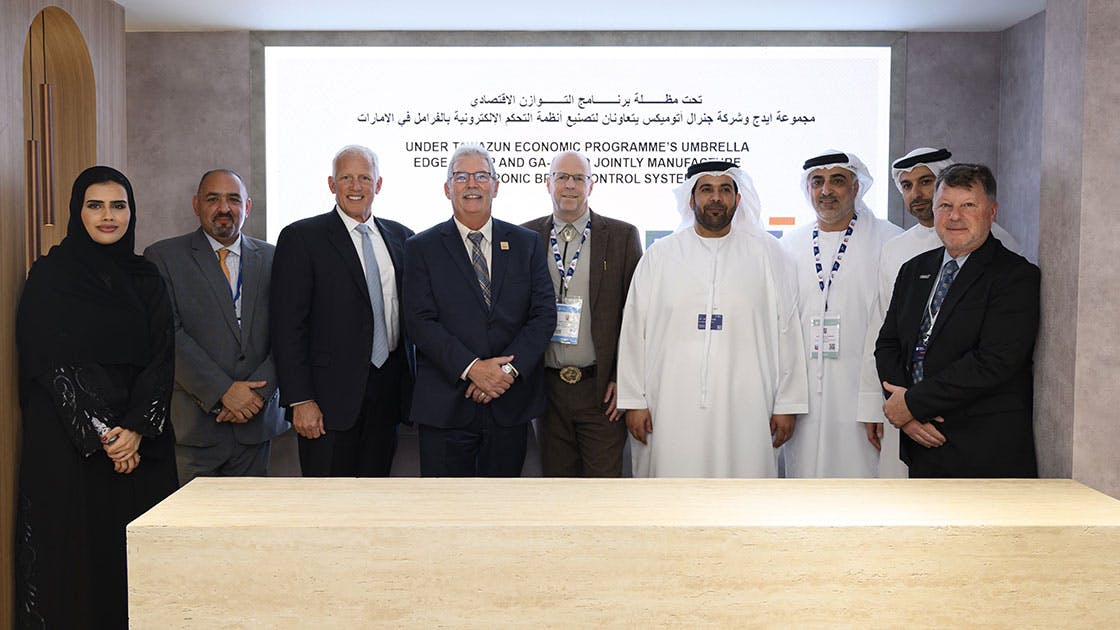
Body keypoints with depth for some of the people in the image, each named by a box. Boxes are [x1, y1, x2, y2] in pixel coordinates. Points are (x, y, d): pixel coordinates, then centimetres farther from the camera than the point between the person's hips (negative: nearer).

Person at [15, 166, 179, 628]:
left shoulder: (146, 278, 11)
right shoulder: (50, 276, 1)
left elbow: (162, 357, 4)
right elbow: (50, 364, -6)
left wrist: (137, 428, -10)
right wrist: (101, 433, -11)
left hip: (142, 442, 3)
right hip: (68, 441, -3)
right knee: (75, 552, -1)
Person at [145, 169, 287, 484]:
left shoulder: (271, 258, 11)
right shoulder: (163, 257, 1)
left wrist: (258, 391, -9)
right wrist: (223, 391, -15)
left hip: (256, 422, 3)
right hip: (193, 422, -3)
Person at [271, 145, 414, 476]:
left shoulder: (400, 236, 12)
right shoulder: (301, 238, -3)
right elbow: (287, 326, -7)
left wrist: (411, 385, 7)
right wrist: (300, 400, -13)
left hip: (388, 391, 5)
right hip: (331, 395, -4)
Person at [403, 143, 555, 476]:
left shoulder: (527, 243, 9)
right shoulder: (421, 248, 3)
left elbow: (544, 313, 2)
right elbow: (421, 321, -6)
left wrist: (509, 368, -12)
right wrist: (471, 368, -17)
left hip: (511, 404, 2)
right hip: (445, 406, -2)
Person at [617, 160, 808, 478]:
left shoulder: (767, 253, 8)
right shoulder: (659, 256, 9)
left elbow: (786, 331, 6)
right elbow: (635, 332, 7)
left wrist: (786, 404, 2)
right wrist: (634, 401, 2)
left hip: (744, 410, 0)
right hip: (672, 411, 0)